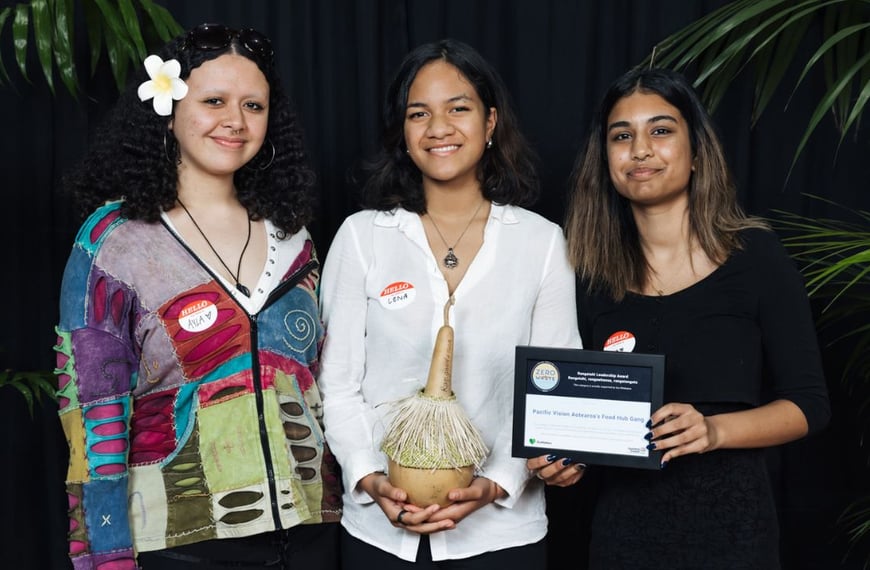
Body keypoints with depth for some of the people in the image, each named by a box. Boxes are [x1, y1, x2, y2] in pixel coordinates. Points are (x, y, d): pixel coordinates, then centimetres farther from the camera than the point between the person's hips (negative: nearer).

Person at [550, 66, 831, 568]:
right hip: (622, 525, 3)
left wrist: (713, 430, -21)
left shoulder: (757, 256, -7)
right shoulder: (593, 275, 1)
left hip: (729, 522, -2)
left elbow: (810, 403, -5)